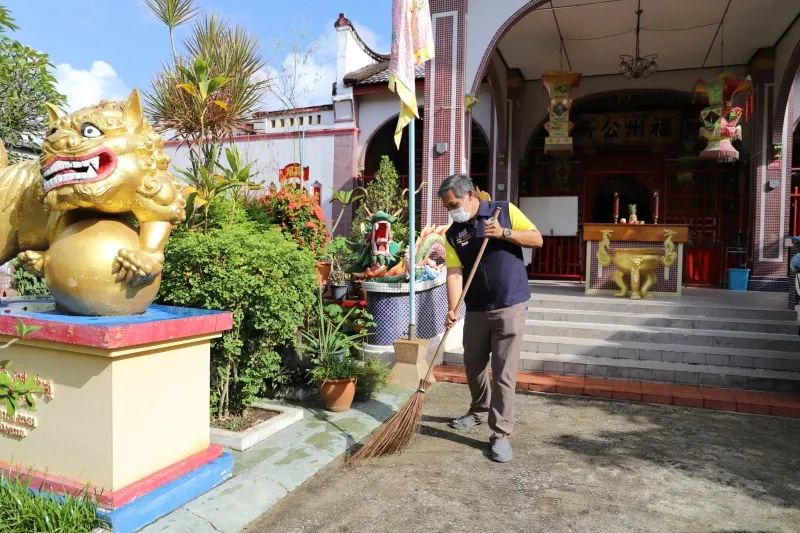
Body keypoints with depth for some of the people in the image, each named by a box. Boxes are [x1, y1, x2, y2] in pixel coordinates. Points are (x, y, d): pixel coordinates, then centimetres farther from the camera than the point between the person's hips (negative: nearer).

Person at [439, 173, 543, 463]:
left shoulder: (505, 210, -3)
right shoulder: (453, 234, 2)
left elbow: (537, 239, -3)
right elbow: (454, 273, -7)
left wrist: (503, 233, -17)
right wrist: (453, 308, -22)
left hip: (510, 307, -4)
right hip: (476, 309, 4)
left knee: (503, 373, -3)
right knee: (473, 366, 17)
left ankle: (501, 434, 7)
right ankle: (479, 410, 42)